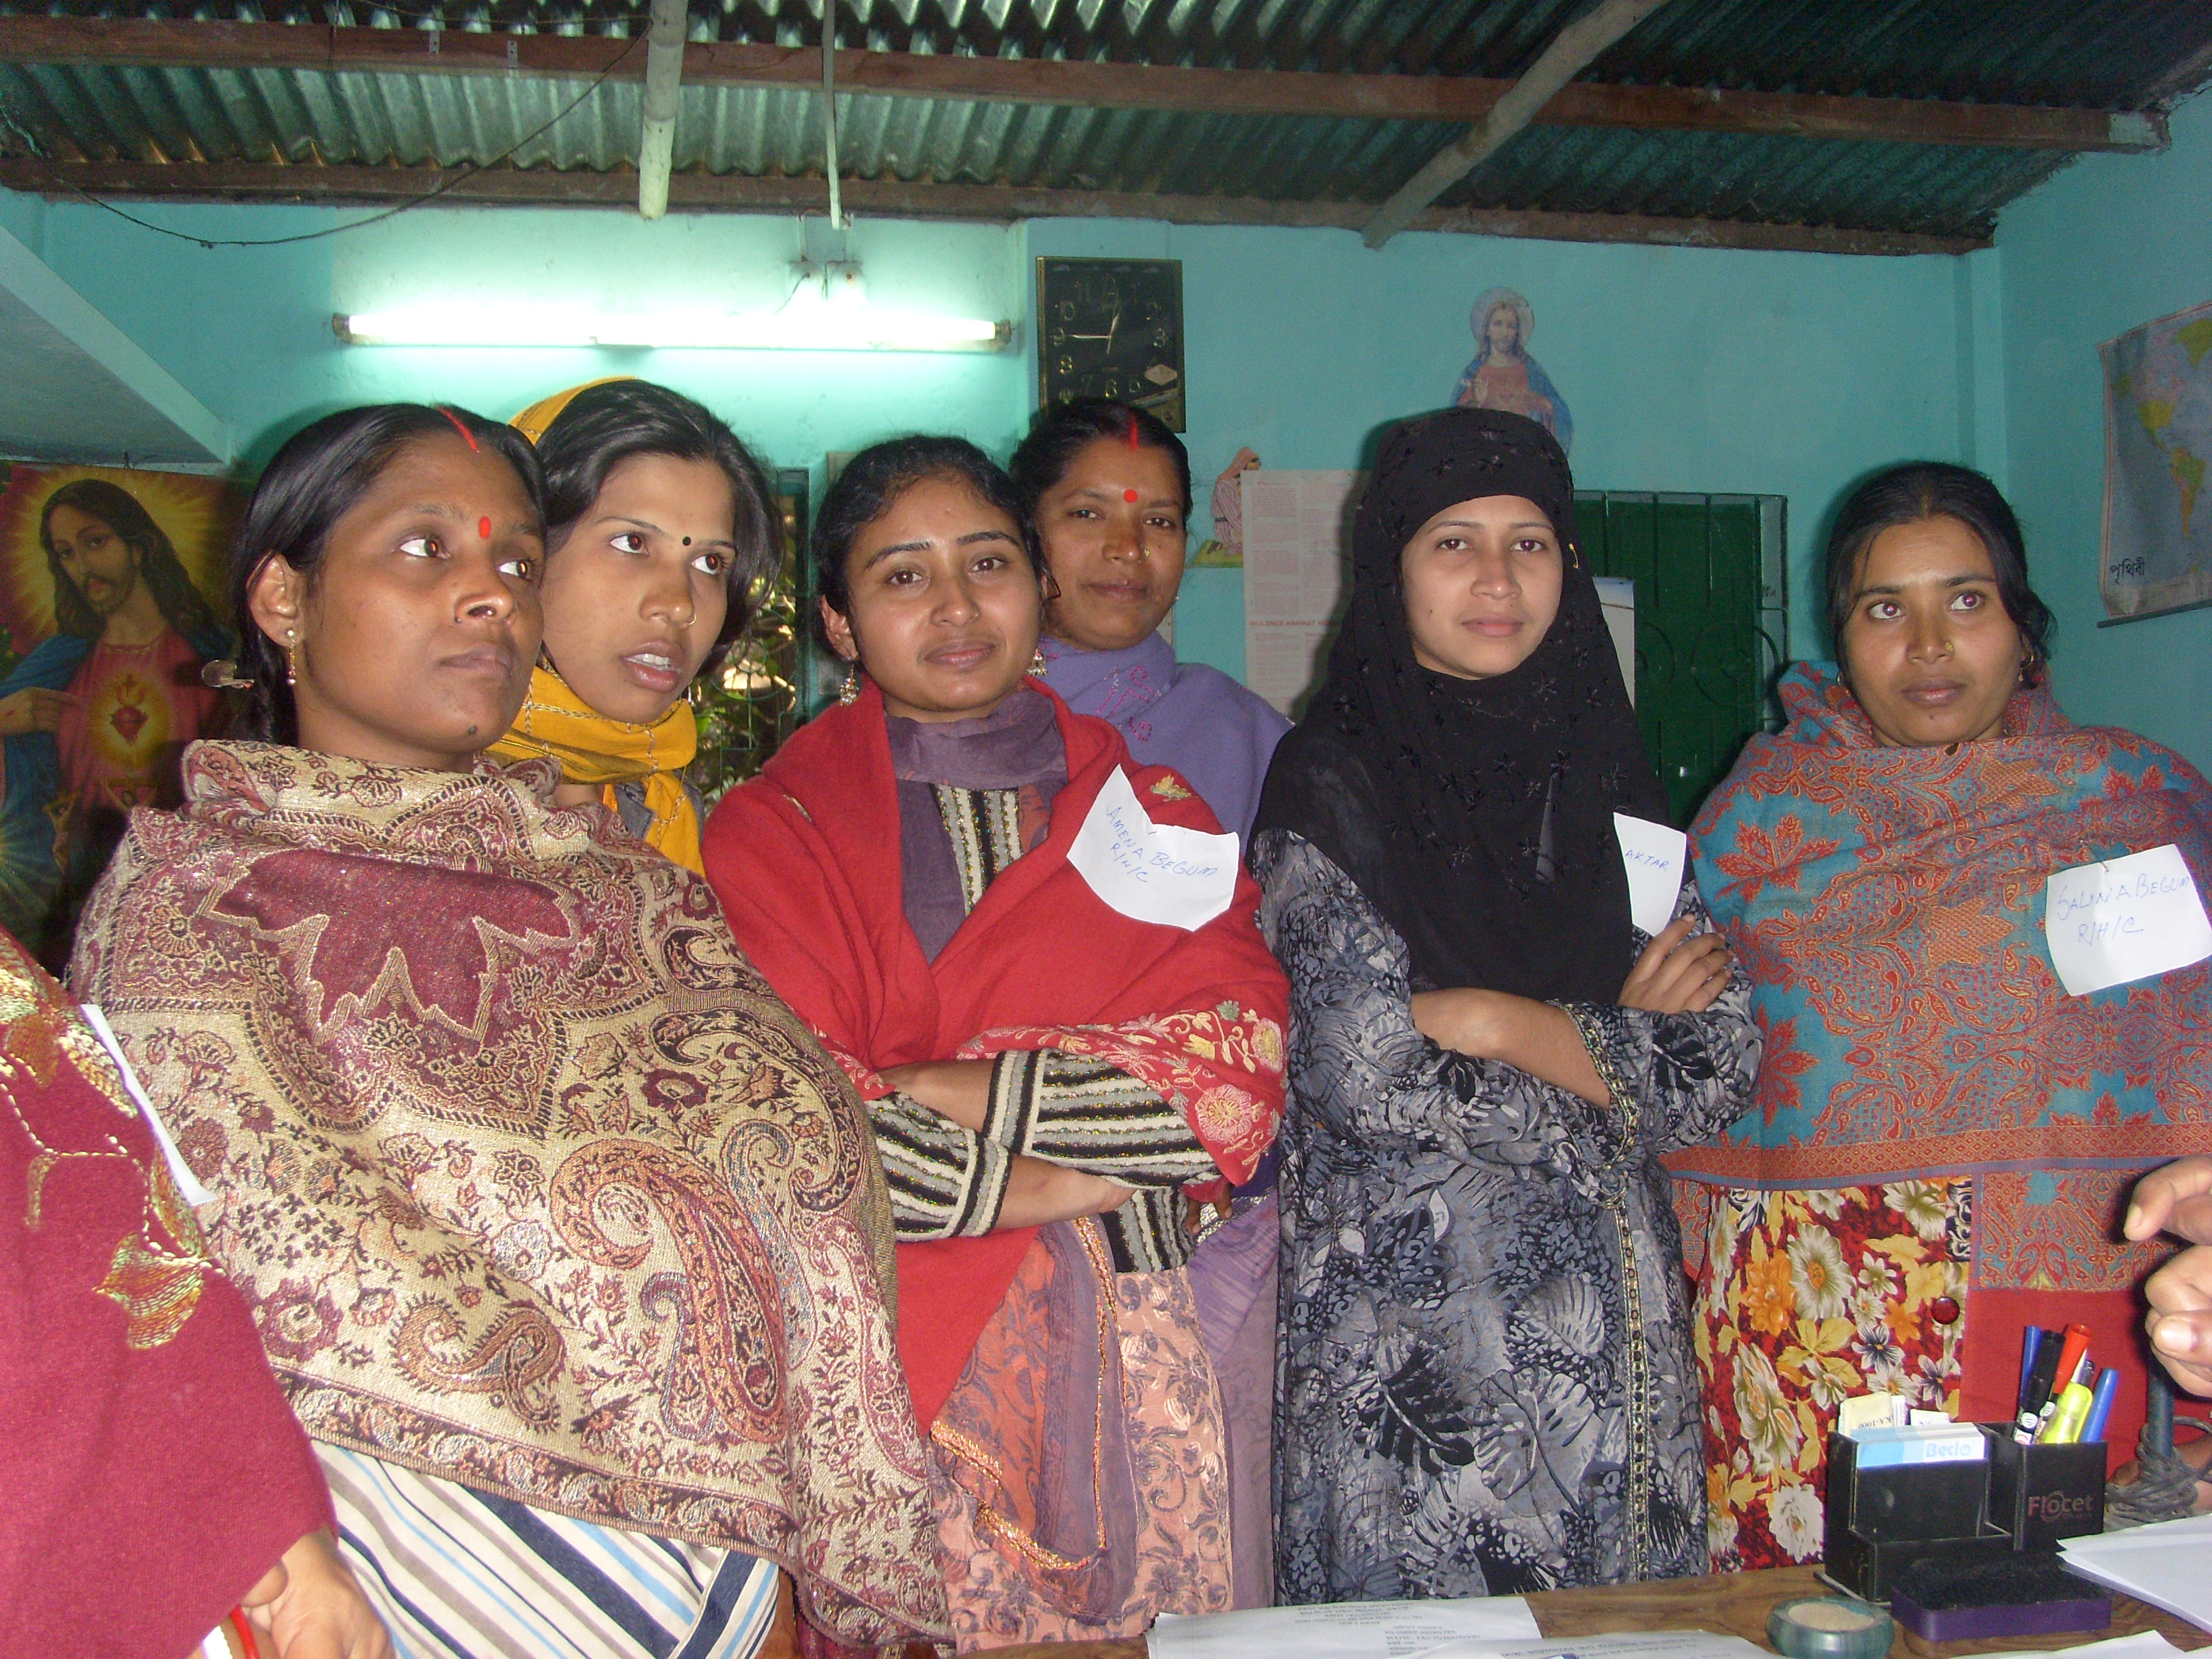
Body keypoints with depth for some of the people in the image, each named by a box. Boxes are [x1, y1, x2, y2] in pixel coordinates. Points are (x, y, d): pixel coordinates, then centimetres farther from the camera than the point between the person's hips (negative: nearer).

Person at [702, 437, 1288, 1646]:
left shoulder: (1156, 813, 11)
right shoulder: (773, 834, 2)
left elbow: (1243, 1079, -3)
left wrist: (960, 1090, -11)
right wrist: (1028, 1184, -10)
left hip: (1152, 1359, 3)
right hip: (907, 1371, -2)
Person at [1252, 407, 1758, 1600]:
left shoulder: (1606, 779, 8)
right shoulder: (1333, 785, -6)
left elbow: (1720, 1069, 2)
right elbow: (1366, 1078, -16)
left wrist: (1495, 1023, -10)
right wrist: (1615, 1041, -7)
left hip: (1612, 1325, 4)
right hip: (1410, 1339, -4)